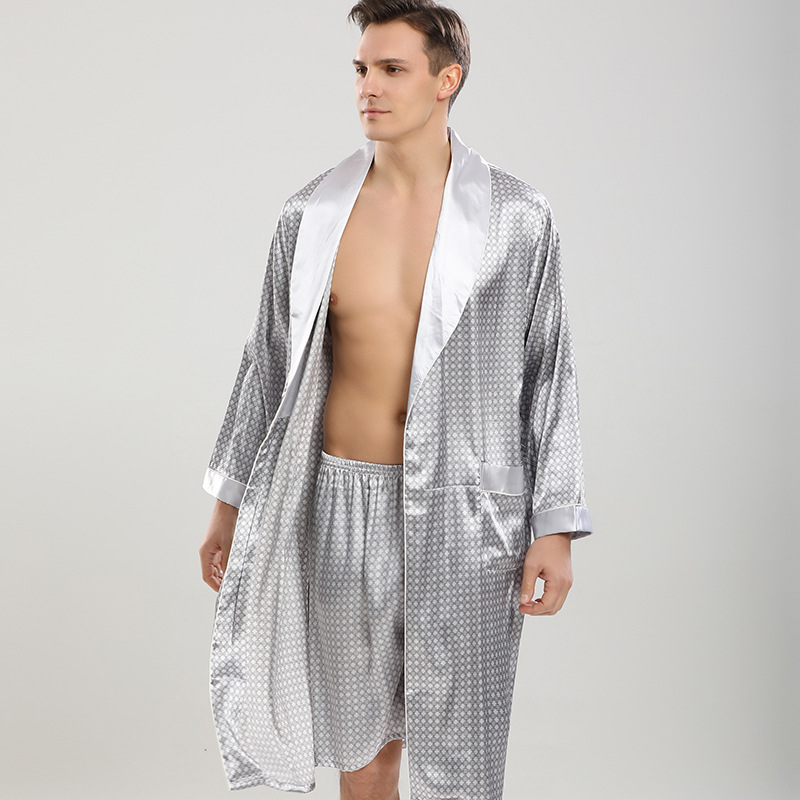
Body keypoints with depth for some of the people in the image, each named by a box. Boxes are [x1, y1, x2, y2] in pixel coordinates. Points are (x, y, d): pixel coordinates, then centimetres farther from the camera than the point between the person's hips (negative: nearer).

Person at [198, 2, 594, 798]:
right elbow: (269, 364, 9)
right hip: (343, 509, 2)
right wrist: (228, 505, 11)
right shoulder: (311, 216, 1)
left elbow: (549, 376, -1)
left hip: (465, 513, -2)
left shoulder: (518, 220, -4)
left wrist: (555, 529, -4)